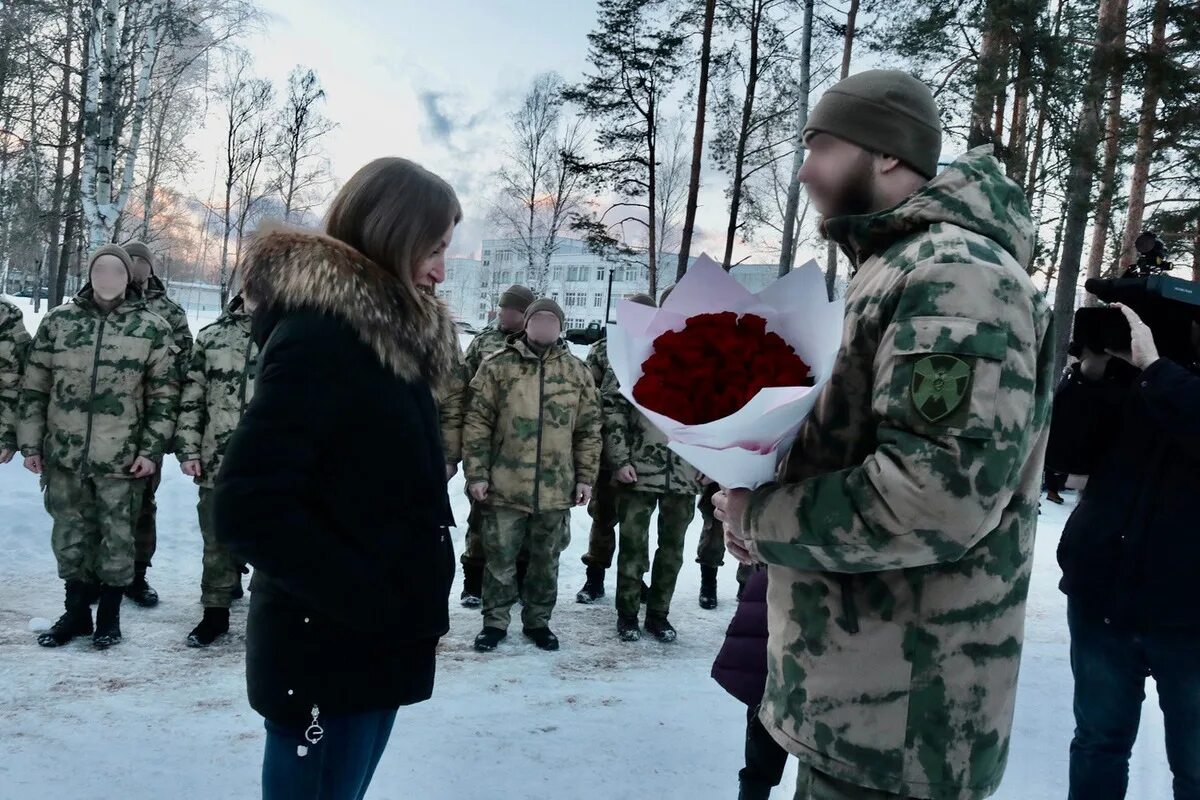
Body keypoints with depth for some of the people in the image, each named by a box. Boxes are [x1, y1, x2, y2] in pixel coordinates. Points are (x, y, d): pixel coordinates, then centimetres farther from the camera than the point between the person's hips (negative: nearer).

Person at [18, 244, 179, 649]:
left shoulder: (153, 327, -2)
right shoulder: (58, 320, 4)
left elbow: (164, 395, -1)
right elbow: (34, 386, 8)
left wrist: (152, 449, -6)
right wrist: (31, 442, 4)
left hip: (123, 459, -2)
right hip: (64, 455, 2)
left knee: (117, 539, 6)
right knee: (70, 537, 12)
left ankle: (109, 614, 23)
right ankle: (76, 611, 29)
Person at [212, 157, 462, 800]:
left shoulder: (386, 335, 9)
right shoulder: (317, 334, -18)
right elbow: (248, 508, -24)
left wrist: (402, 603, 5)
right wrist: (370, 600, -20)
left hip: (372, 643, 8)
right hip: (327, 650, -8)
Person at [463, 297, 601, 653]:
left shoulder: (577, 371, 7)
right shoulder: (498, 365, -2)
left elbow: (589, 430, 9)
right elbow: (477, 422, -3)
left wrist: (585, 477, 4)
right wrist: (476, 473, -7)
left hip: (556, 488, 2)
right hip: (506, 485, -2)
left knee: (546, 561, 13)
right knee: (500, 558, 7)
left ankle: (537, 621, 29)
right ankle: (495, 622, 24)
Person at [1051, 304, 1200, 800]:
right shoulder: (1135, 371, 5)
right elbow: (1064, 453, 2)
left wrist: (1153, 367, -21)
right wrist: (1092, 373, -8)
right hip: (1102, 595, 3)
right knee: (1099, 741, 16)